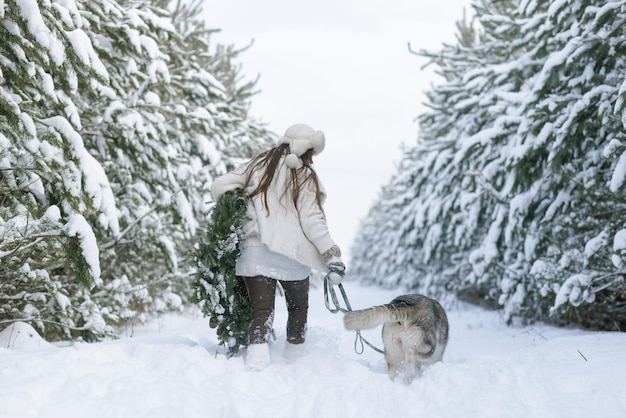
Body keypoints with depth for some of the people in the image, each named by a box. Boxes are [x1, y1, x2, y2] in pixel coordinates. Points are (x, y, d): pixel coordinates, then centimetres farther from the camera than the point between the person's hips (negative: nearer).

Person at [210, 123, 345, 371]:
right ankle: (294, 358, 30)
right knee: (298, 307, 22)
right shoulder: (304, 176, -2)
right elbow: (312, 219, -9)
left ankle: (256, 363, -24)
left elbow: (219, 186, 4)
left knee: (261, 310, -2)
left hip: (254, 251, 2)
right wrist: (332, 255, -10)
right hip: (292, 254, -1)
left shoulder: (258, 165, 6)